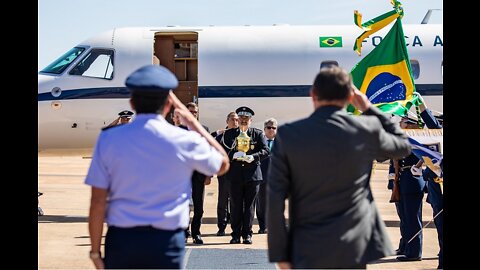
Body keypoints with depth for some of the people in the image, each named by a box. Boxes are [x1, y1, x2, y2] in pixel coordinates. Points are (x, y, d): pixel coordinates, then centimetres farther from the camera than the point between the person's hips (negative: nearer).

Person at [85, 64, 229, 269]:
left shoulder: (108, 139, -2)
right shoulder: (185, 141, -4)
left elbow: (98, 203, -3)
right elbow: (223, 164, 16)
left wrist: (95, 250, 7)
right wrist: (193, 122, 15)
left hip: (121, 239, 1)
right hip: (166, 242, -1)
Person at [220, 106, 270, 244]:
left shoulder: (258, 134, 8)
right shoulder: (229, 133, 9)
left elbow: (266, 150, -1)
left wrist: (253, 157, -18)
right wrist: (233, 155, -18)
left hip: (252, 174, 0)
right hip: (235, 174, 0)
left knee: (249, 205, 2)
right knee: (236, 205, 1)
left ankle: (247, 234, 8)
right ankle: (236, 234, 7)